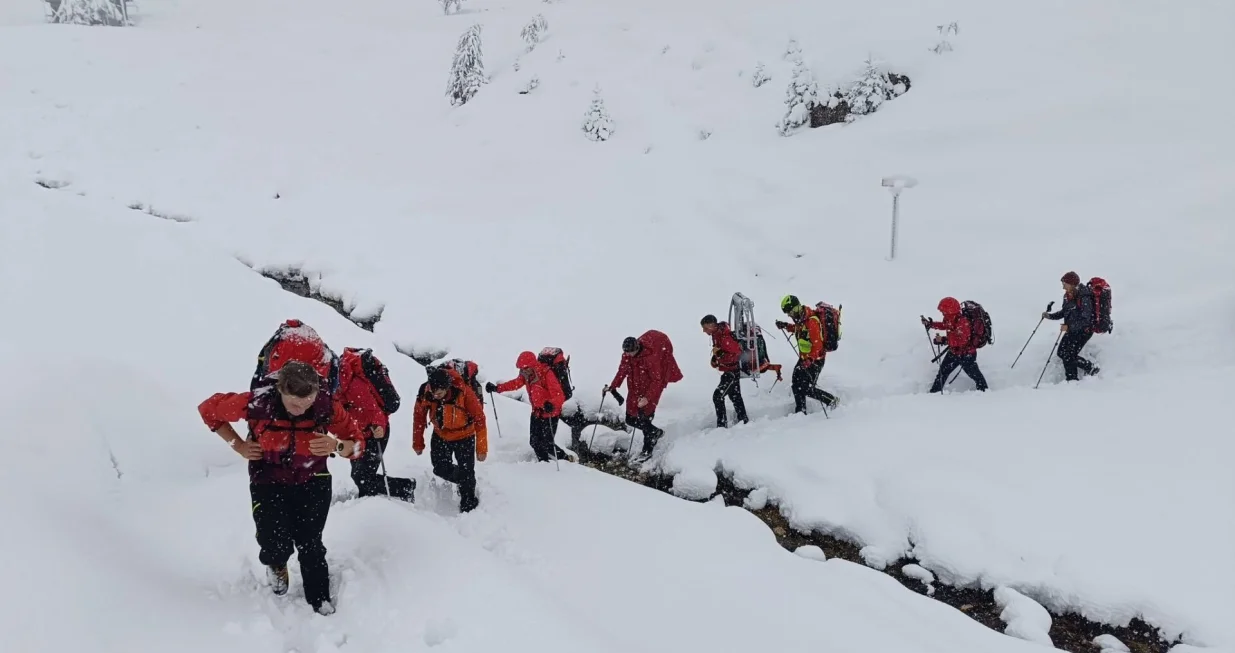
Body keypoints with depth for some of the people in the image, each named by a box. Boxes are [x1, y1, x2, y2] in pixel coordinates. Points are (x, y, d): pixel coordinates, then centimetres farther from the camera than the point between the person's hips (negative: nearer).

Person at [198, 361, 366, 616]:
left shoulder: (327, 406, -24)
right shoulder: (257, 403, -28)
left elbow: (357, 443, -11)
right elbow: (208, 409, -9)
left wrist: (336, 446, -33)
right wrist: (239, 446, -9)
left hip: (312, 482, 1)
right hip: (269, 482, -1)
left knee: (310, 544, 3)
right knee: (277, 544, -12)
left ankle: (320, 600, 27)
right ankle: (276, 565, 27)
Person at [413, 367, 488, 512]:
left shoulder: (463, 392, -33)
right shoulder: (424, 393, -25)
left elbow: (479, 419, -22)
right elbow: (419, 417, -6)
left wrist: (481, 448, -17)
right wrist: (418, 443, 2)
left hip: (464, 436, -3)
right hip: (440, 436, 3)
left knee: (466, 474, 1)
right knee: (441, 469, 2)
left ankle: (468, 507, 23)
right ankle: (464, 482, 32)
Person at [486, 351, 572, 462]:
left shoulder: (547, 374, -27)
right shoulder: (526, 375, -7)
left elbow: (559, 396, -34)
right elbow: (516, 383, 13)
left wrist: (551, 404, -55)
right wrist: (497, 388, 7)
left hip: (551, 413, -7)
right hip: (537, 412, 7)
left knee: (547, 444, -5)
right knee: (534, 442, 9)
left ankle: (567, 459, 15)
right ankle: (544, 462, 31)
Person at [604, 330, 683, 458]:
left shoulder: (650, 357, -27)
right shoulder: (626, 356, -8)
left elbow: (657, 380, -25)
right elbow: (622, 371, 7)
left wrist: (647, 398, -34)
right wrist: (612, 386, -3)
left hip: (649, 391, -7)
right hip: (635, 391, 7)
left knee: (644, 419, -3)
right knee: (630, 419, 10)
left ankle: (647, 449, 17)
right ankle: (656, 433, 31)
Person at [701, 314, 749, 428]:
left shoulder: (724, 336, -25)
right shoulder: (716, 335, 5)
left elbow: (735, 353, -28)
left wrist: (719, 354, -32)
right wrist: (715, 359, 0)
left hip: (732, 371, -10)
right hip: (732, 371, 10)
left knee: (718, 396, -14)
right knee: (735, 396, 20)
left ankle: (722, 424, -12)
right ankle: (743, 420, 32)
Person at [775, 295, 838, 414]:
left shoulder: (811, 322, -27)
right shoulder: (801, 318, 2)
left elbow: (817, 345, -31)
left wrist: (810, 360, -41)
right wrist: (786, 326, 13)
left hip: (815, 358, -10)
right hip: (804, 357, 10)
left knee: (807, 389, -7)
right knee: (797, 385, 12)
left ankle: (832, 401, 11)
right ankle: (800, 412, 25)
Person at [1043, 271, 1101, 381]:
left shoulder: (1084, 298, -23)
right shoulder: (1068, 296, 3)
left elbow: (1085, 320, -25)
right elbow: (1064, 312, 15)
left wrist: (1069, 327, -33)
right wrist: (1050, 316, 0)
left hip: (1084, 330, -9)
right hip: (1072, 329, 9)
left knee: (1068, 356, -8)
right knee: (1061, 352, 9)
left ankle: (1072, 381, 7)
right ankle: (1090, 368, 20)